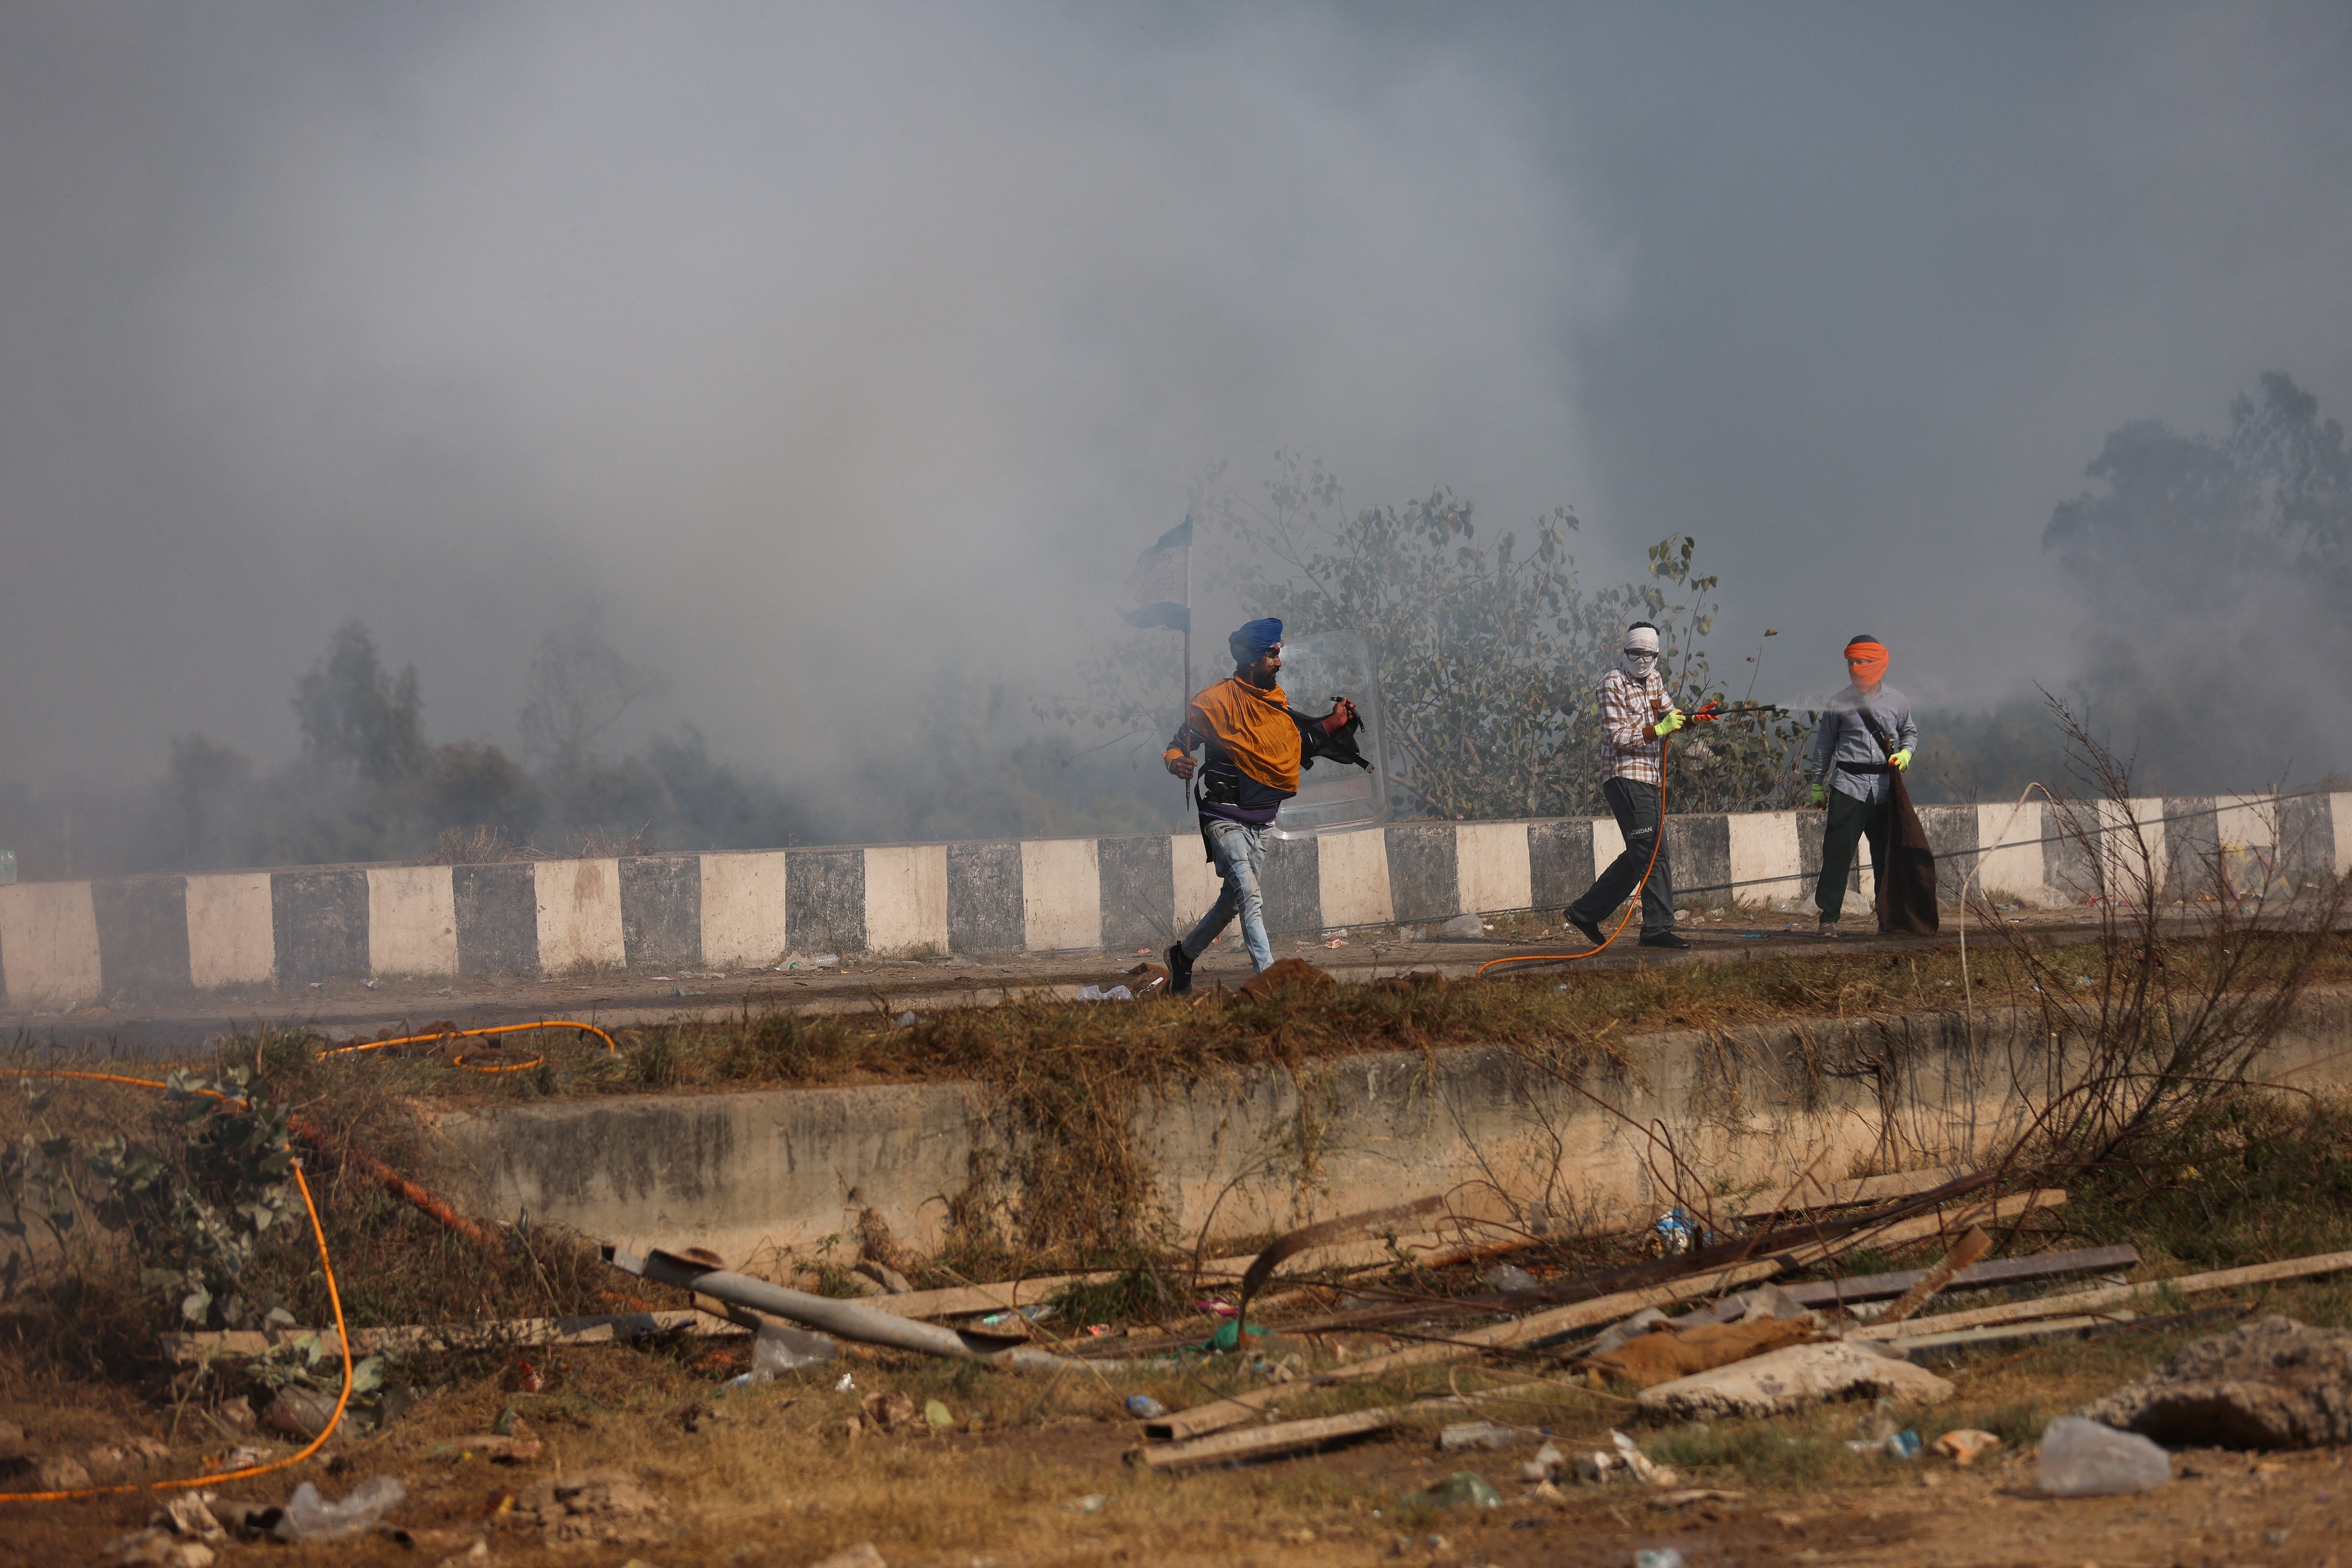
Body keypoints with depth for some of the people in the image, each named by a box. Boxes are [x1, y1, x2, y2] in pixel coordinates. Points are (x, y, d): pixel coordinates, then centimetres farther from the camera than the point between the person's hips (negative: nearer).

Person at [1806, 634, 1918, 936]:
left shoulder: (1897, 702, 8)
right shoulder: (1840, 703, 4)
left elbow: (1910, 732, 23)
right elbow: (1824, 744, 11)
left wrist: (1905, 753, 1)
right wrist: (1817, 784, 12)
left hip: (1884, 787, 2)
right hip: (1848, 785, -2)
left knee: (1886, 854, 4)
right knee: (1838, 853, -7)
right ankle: (1829, 916, -2)